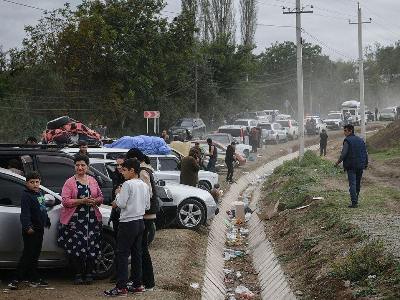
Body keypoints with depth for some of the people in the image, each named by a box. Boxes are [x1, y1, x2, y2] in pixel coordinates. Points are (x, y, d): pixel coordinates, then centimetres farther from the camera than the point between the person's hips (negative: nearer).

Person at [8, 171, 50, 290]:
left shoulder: (39, 193, 15)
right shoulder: (26, 196, -13)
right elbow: (25, 213, -23)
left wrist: (47, 222, 33)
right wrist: (27, 227, -32)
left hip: (39, 229, 9)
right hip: (30, 230, -9)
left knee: (35, 255, 13)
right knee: (28, 255, -11)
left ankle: (34, 279, 20)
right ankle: (16, 280, -10)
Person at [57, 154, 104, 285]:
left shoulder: (92, 181, 13)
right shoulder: (69, 182, 1)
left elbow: (100, 197, 18)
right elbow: (65, 200, -8)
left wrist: (94, 201, -5)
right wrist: (81, 201, -17)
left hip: (92, 219, 3)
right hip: (74, 219, -3)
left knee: (92, 247, 0)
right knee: (76, 248, -6)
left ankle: (89, 274, 12)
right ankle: (78, 274, 8)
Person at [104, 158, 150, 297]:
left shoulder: (128, 184, -15)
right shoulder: (144, 185, 9)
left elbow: (121, 204, -18)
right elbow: (147, 206, 14)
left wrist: (117, 195, -1)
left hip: (128, 223, -8)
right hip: (140, 222, 8)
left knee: (122, 254, -4)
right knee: (137, 253, 13)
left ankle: (121, 287, -4)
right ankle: (137, 285, 17)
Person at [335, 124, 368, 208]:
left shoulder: (347, 140, -9)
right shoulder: (361, 140, 12)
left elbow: (344, 154, -15)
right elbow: (365, 153, 13)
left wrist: (338, 162, -4)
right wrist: (366, 163, 21)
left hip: (351, 166, -6)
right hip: (360, 166, 6)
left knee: (352, 184, -8)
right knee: (358, 183, 16)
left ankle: (354, 202, -14)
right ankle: (356, 200, 25)